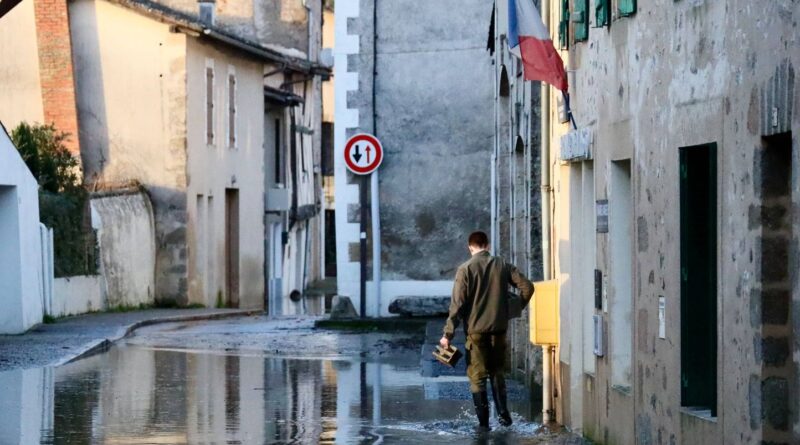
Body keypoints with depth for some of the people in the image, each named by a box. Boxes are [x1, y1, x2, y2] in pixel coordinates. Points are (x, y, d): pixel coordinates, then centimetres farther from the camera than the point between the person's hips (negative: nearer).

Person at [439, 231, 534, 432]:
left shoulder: (466, 269, -7)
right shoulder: (502, 265, 3)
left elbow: (457, 303, -10)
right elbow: (527, 287, 0)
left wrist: (448, 334, -8)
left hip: (476, 330, -3)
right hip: (499, 328, 3)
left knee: (477, 376, 4)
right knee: (497, 372, 19)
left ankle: (483, 422, 2)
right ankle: (503, 414, 14)